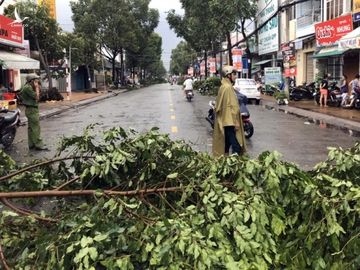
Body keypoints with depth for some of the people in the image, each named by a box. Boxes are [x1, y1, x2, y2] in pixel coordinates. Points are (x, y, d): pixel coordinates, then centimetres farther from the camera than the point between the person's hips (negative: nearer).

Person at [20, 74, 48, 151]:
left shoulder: (29, 87, 15)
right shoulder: (28, 87, -17)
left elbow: (36, 98, 16)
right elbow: (36, 97, -20)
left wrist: (37, 88, 8)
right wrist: (36, 88, -10)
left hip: (31, 109, 11)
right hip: (32, 110, -11)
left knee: (31, 128, 12)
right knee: (36, 128, -9)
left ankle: (31, 144, 17)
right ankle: (38, 145, -8)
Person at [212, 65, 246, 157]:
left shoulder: (224, 86, 15)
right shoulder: (228, 87, -16)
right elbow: (231, 106, -20)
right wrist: (235, 122, -19)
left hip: (224, 120, 11)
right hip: (229, 121, -11)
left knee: (226, 144, 15)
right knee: (236, 146, -12)